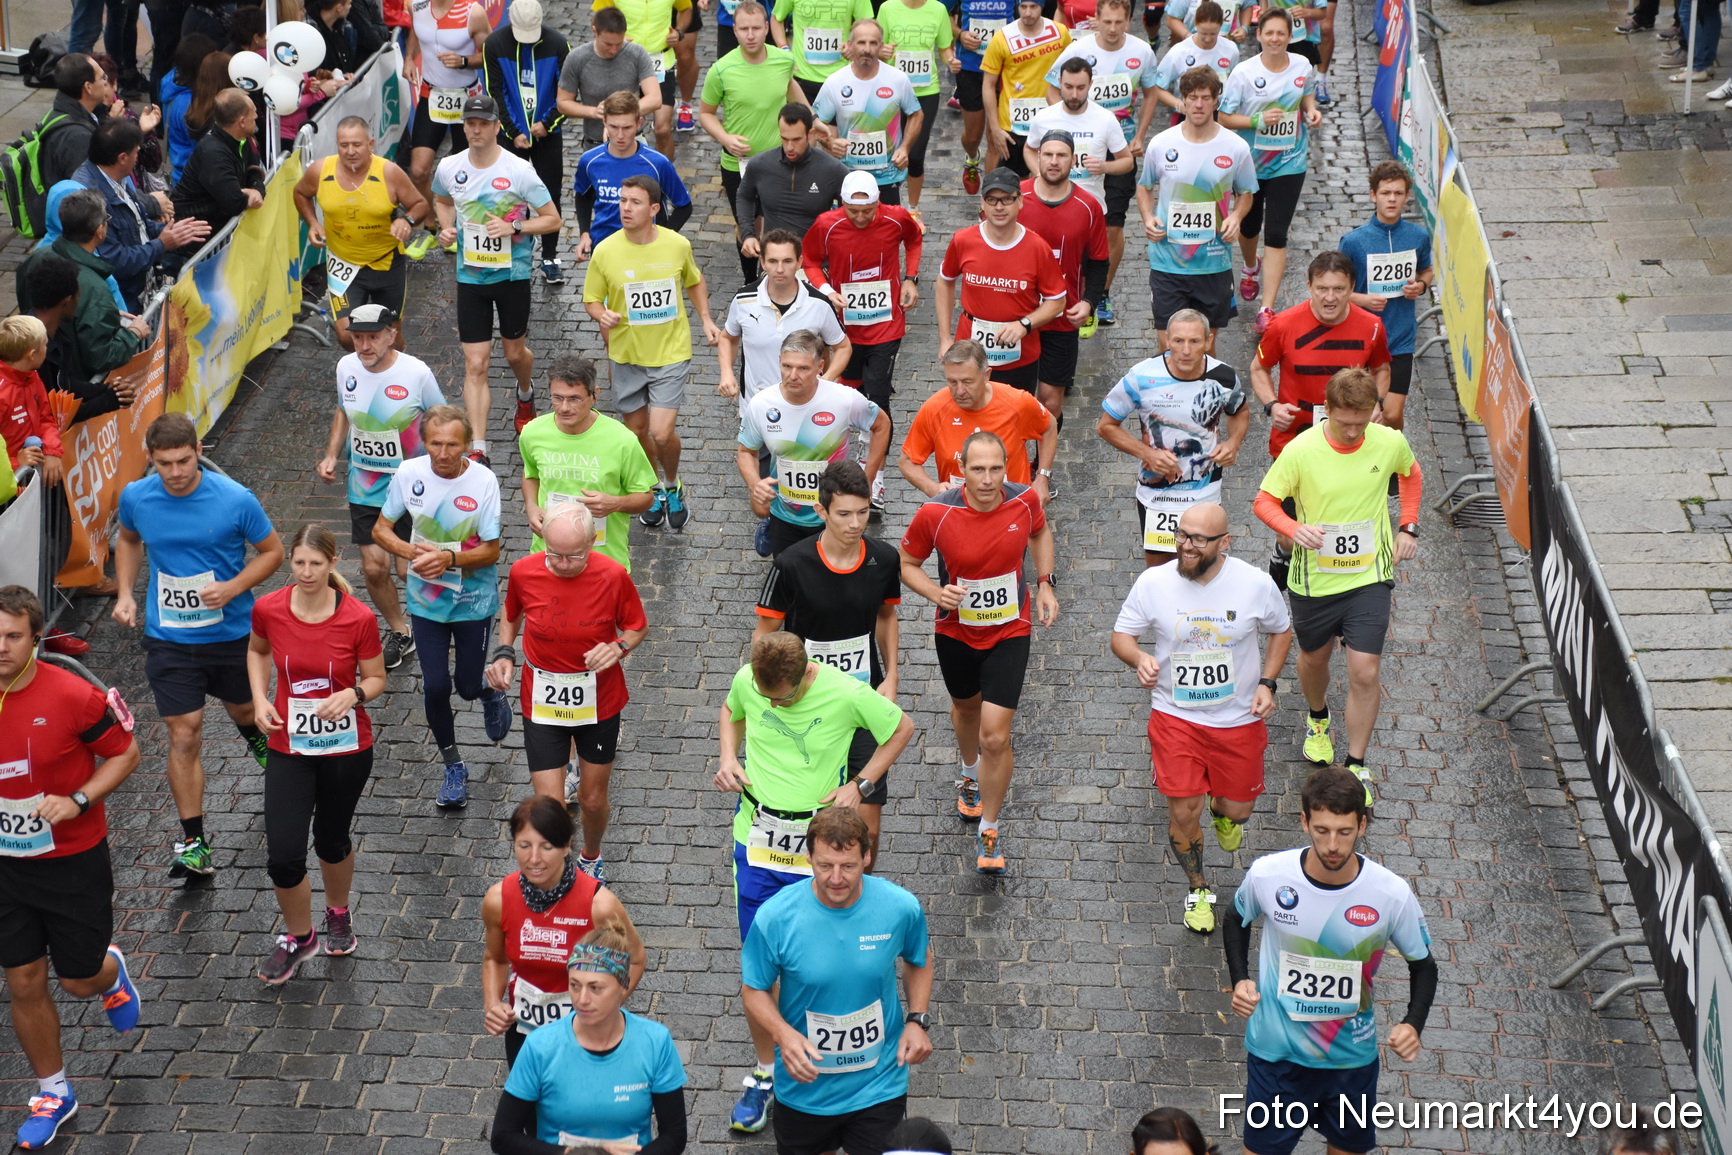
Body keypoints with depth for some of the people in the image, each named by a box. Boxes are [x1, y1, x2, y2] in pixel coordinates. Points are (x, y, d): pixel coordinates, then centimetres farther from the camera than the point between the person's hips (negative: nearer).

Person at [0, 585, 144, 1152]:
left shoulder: (72, 696, -20)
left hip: (74, 861, -3)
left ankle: (111, 972, 47)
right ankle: (53, 1094, 26)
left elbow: (125, 752, -8)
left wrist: (78, 800, -21)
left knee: (80, 979, 9)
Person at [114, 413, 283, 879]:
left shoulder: (236, 500, -18)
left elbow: (272, 551, -5)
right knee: (184, 737, -4)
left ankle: (259, 739, 62)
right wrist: (125, 592, 1)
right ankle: (193, 844, 4)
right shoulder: (135, 498, -9)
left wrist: (233, 587, -21)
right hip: (169, 639, 1)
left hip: (232, 630, 0)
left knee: (243, 709, 23)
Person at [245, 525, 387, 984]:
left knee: (332, 842, 17)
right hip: (289, 747, 1)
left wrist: (352, 695, -24)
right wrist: (260, 698, -3)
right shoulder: (268, 609, -10)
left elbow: (376, 678, -3)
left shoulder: (358, 618, -16)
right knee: (283, 856, -6)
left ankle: (339, 915, 49)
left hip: (347, 747, -1)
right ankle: (298, 938, 21)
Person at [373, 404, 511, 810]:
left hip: (474, 600, -2)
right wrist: (411, 552, -22)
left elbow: (491, 551, -13)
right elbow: (380, 529, -2)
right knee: (435, 686, 1)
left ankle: (490, 691, 46)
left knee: (469, 686, 6)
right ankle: (454, 768, 22)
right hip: (426, 599, 2)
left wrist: (449, 558, -30)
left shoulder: (483, 481, -19)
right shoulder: (409, 473, -13)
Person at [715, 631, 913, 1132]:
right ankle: (764, 1072, 25)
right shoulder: (747, 680, -9)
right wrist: (729, 758, -2)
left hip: (817, 846, -3)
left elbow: (902, 729, 0)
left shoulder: (847, 694, -18)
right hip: (757, 843, 3)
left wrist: (860, 785, -9)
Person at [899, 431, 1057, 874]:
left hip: (1009, 633, -1)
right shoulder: (935, 514, -22)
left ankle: (989, 830, 11)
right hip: (955, 632, 1)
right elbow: (908, 563, -6)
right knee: (966, 707, 27)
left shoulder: (1025, 500, -17)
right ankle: (971, 773, 62)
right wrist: (935, 592, -24)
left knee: (995, 736, -10)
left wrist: (1044, 582, 1)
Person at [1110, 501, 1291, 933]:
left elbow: (1281, 631, 5)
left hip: (1239, 718, 1)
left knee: (1238, 809, 12)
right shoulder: (1153, 582, -15)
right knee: (1183, 812, -4)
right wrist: (1138, 657, -25)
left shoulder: (1255, 584, -14)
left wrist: (1267, 682, -8)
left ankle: (1221, 810, 52)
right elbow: (1121, 635, -3)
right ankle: (1198, 889, 24)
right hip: (1174, 717, -1)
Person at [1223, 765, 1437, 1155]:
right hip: (1276, 1049, -1)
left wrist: (1413, 1024, -21)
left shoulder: (1392, 894, -21)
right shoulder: (1267, 874, -19)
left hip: (1352, 1055, 1)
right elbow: (1237, 921, 4)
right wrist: (1240, 980, -11)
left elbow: (1423, 965, -4)